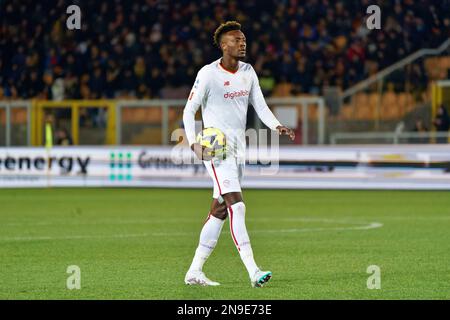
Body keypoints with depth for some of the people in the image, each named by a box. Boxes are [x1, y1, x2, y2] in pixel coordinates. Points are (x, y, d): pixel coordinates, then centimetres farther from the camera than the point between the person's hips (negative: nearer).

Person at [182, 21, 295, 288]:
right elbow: (189, 110, -6)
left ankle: (194, 272, 16)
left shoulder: (248, 72, 10)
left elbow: (260, 106, 13)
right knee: (237, 206, -18)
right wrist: (194, 143, -19)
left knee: (220, 211, 9)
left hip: (238, 149, 7)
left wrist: (277, 126, -6)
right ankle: (253, 271, -25)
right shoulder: (208, 74, -9)